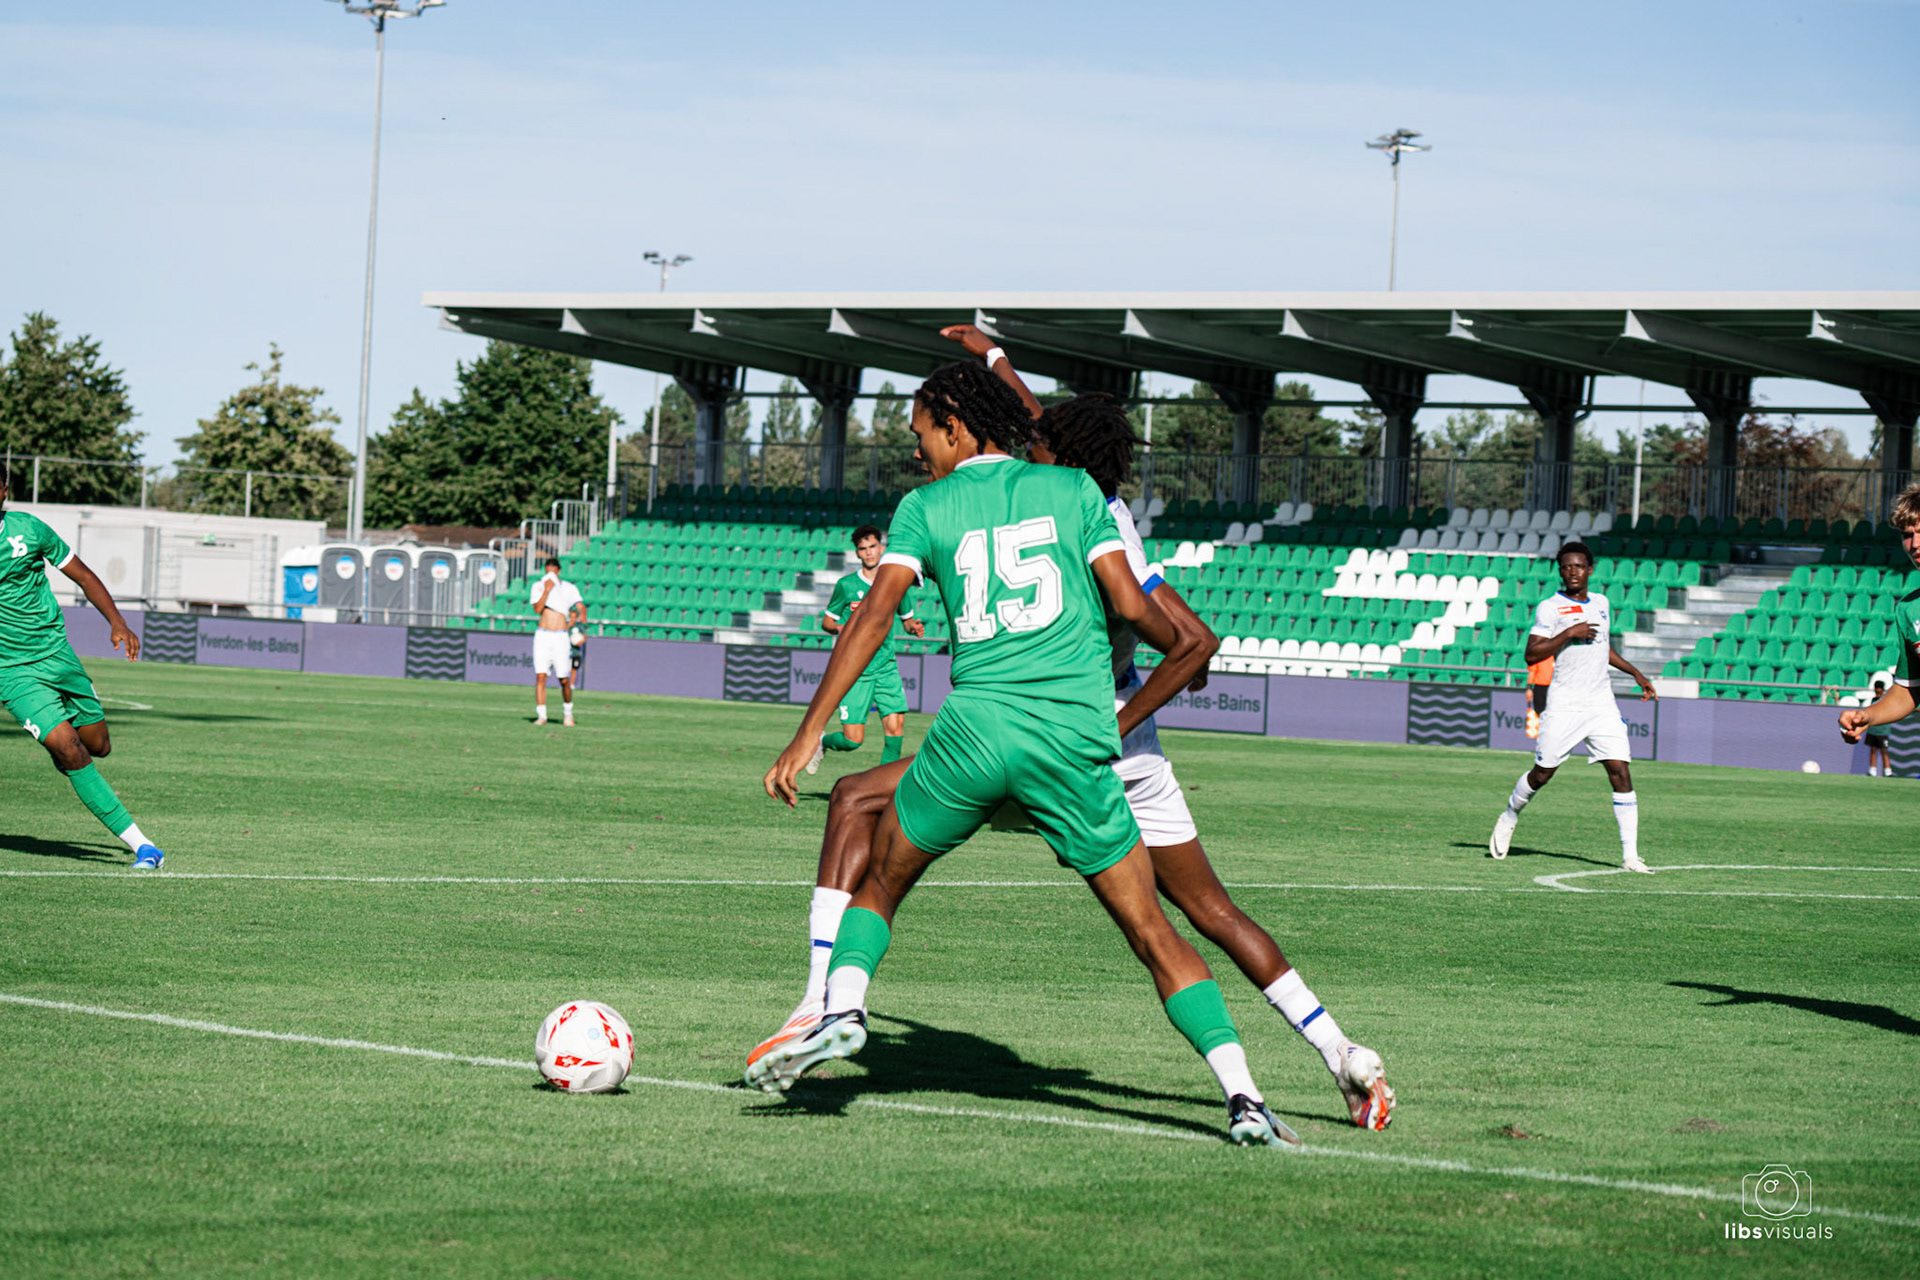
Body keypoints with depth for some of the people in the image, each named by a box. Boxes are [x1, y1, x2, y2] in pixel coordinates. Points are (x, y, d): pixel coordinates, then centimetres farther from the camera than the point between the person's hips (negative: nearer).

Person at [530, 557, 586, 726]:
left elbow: (581, 609, -1)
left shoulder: (570, 589, 7)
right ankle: (541, 715, -7)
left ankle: (567, 712, 20)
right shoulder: (538, 586, 7)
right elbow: (537, 609, -6)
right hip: (542, 635, 0)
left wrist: (582, 630, -17)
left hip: (561, 637, 0)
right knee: (540, 676, -10)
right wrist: (547, 590, -15)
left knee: (564, 679, -3)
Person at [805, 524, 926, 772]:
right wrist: (841, 628, -15)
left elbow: (907, 618, 20)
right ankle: (820, 742, 26)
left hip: (886, 666, 3)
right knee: (853, 739, -8)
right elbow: (826, 621, 8)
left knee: (895, 726, -15)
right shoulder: (846, 585, -2)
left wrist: (914, 627, -3)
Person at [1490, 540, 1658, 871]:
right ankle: (1509, 817, 33)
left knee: (1620, 770, -8)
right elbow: (1531, 654, -13)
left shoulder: (1601, 604, 14)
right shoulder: (1550, 608, -4)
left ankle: (1630, 855, -8)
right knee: (1542, 773, 3)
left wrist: (1635, 673, 27)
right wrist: (1569, 633, -19)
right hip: (1563, 706, -4)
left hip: (1601, 704, 4)